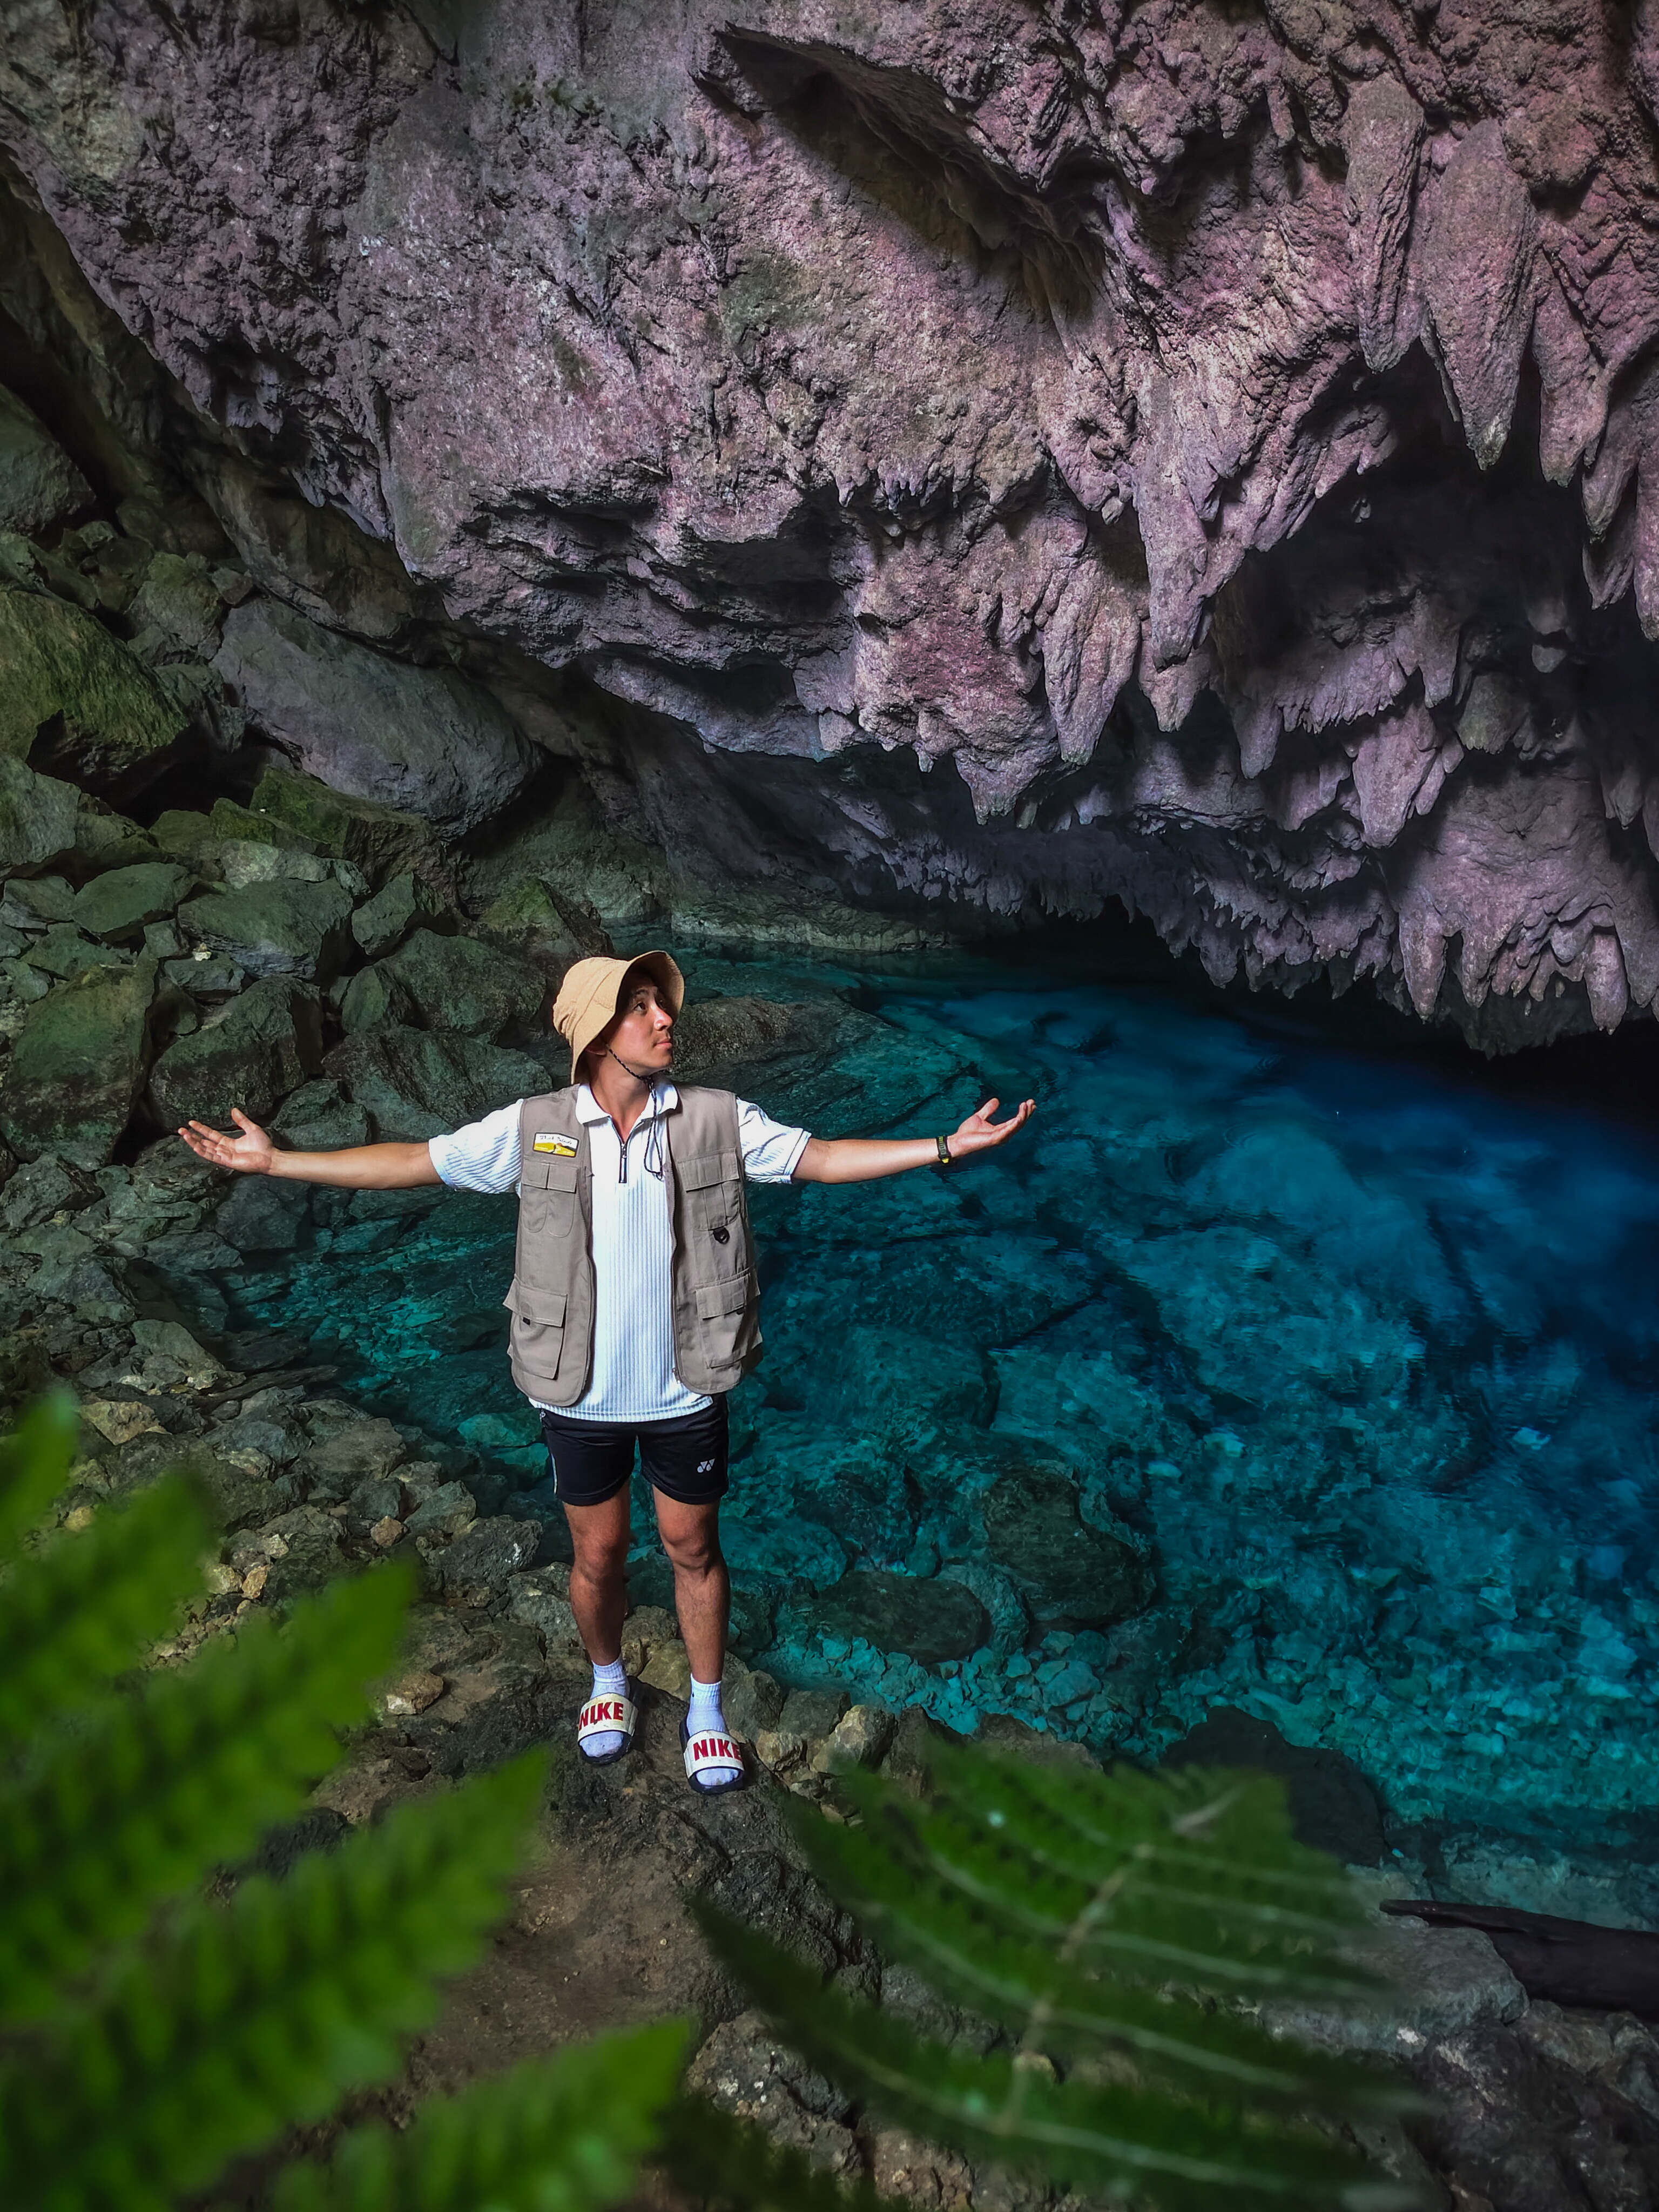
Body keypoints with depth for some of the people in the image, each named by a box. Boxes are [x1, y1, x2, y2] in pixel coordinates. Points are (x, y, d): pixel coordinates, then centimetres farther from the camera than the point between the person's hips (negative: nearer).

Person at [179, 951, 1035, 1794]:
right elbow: (409, 1163, -5)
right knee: (597, 1554, 17)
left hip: (685, 1394, 0)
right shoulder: (534, 1130, -9)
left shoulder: (717, 1121, -8)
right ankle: (608, 1682, 46)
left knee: (693, 1548, 15)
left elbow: (821, 1158, -4)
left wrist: (947, 1147, -12)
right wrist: (273, 1160, -8)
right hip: (580, 1399, 0)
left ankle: (707, 1709, 37)